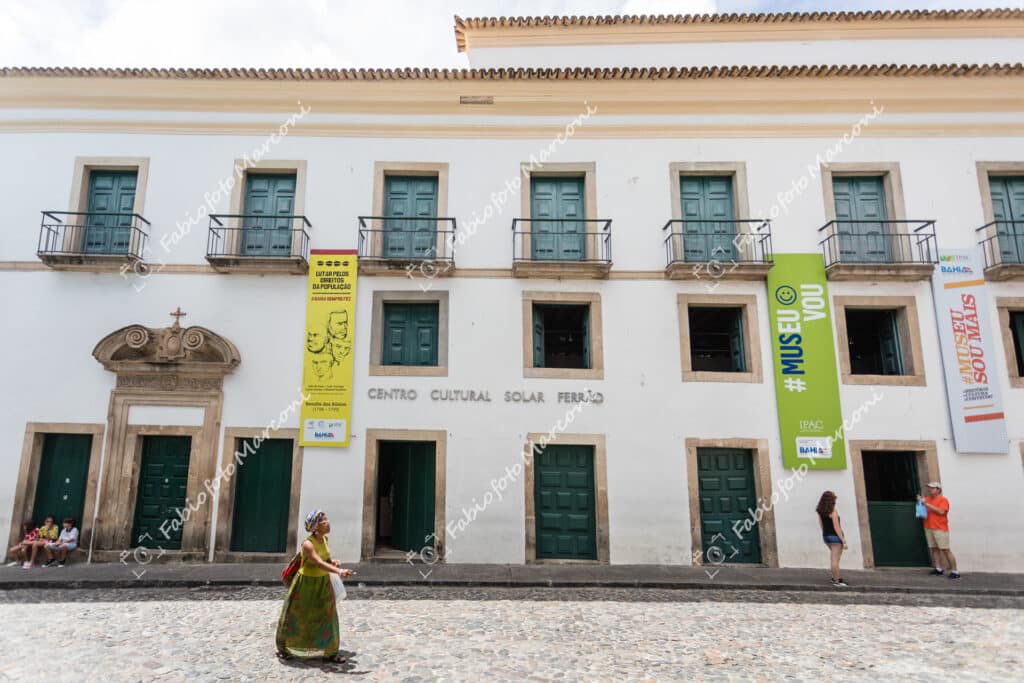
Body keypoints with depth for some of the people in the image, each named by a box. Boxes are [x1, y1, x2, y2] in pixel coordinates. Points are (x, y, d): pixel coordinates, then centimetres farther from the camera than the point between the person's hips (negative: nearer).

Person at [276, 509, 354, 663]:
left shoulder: (324, 539, -4)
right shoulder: (308, 544, -26)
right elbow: (319, 563, -38)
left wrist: (333, 562, -8)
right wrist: (339, 571, -50)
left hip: (323, 583, 6)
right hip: (306, 583, -6)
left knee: (327, 616, 3)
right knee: (295, 616, 11)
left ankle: (329, 653, 12)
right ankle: (284, 648, 33)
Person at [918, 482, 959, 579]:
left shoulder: (943, 500, -4)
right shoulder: (927, 499, 13)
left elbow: (941, 511, -18)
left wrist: (927, 504, -18)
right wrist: (920, 501, 1)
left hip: (940, 529, -6)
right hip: (928, 528, 6)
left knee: (945, 550, -5)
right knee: (934, 549, 6)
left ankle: (954, 571, 0)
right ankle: (938, 569, 12)